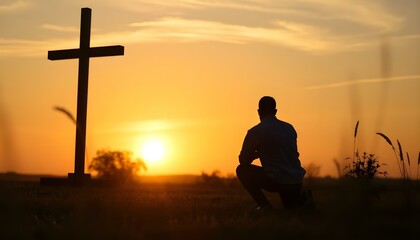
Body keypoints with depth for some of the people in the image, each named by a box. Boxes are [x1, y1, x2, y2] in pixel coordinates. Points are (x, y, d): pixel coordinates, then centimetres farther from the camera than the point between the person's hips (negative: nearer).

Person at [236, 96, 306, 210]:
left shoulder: (255, 131, -5)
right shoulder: (289, 128, 13)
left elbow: (243, 161, 1)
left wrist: (257, 154, 23)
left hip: (277, 182, -7)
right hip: (297, 183, 7)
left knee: (242, 170, 12)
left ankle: (264, 205, 3)